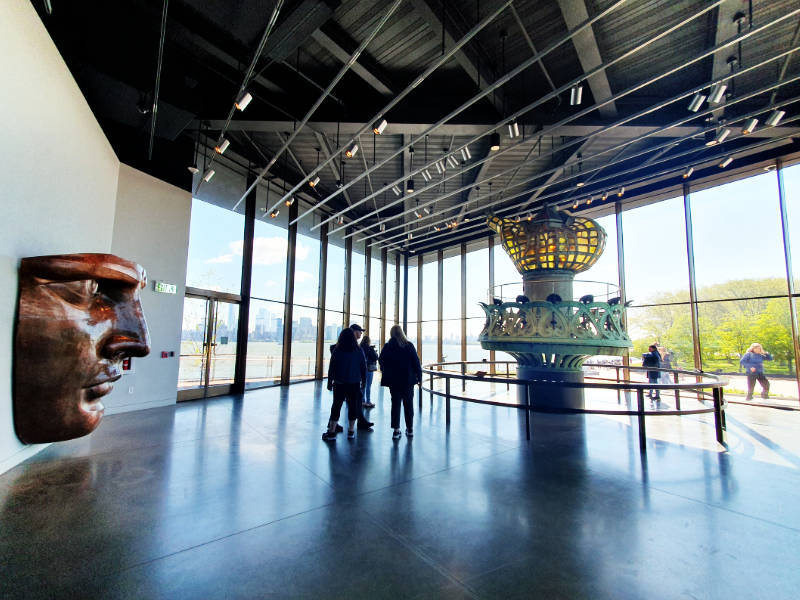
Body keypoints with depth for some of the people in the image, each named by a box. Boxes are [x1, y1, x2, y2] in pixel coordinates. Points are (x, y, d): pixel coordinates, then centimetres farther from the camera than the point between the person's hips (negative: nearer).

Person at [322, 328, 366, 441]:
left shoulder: (337, 351, -6)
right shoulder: (359, 351, -3)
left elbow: (331, 368, -3)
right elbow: (363, 367, 2)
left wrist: (330, 382, 6)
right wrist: (363, 381, 12)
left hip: (339, 384, -1)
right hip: (354, 384, 1)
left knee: (336, 406, 5)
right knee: (353, 406, 10)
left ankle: (331, 432, 7)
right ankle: (351, 432, 15)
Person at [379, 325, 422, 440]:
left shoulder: (387, 346, -3)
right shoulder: (409, 345, -5)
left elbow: (381, 361, 2)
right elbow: (416, 362, -5)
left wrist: (385, 374, 17)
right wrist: (419, 375, 2)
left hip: (393, 380, 0)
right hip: (408, 380, 0)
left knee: (395, 404, 7)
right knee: (408, 404, 12)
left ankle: (396, 430, 5)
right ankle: (410, 429, 19)